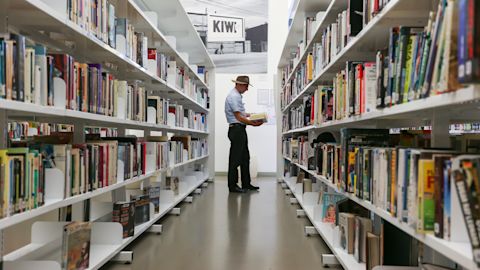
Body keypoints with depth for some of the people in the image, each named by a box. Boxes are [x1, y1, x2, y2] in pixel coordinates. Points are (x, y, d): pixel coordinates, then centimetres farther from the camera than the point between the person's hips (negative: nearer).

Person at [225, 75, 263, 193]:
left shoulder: (237, 96, 17)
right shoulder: (233, 96, -15)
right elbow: (238, 117, -19)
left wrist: (250, 115, 13)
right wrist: (253, 123, -16)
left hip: (241, 130, 11)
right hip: (236, 129, -11)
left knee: (245, 158, 14)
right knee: (235, 159, -4)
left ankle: (246, 184, 21)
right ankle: (232, 185, 4)